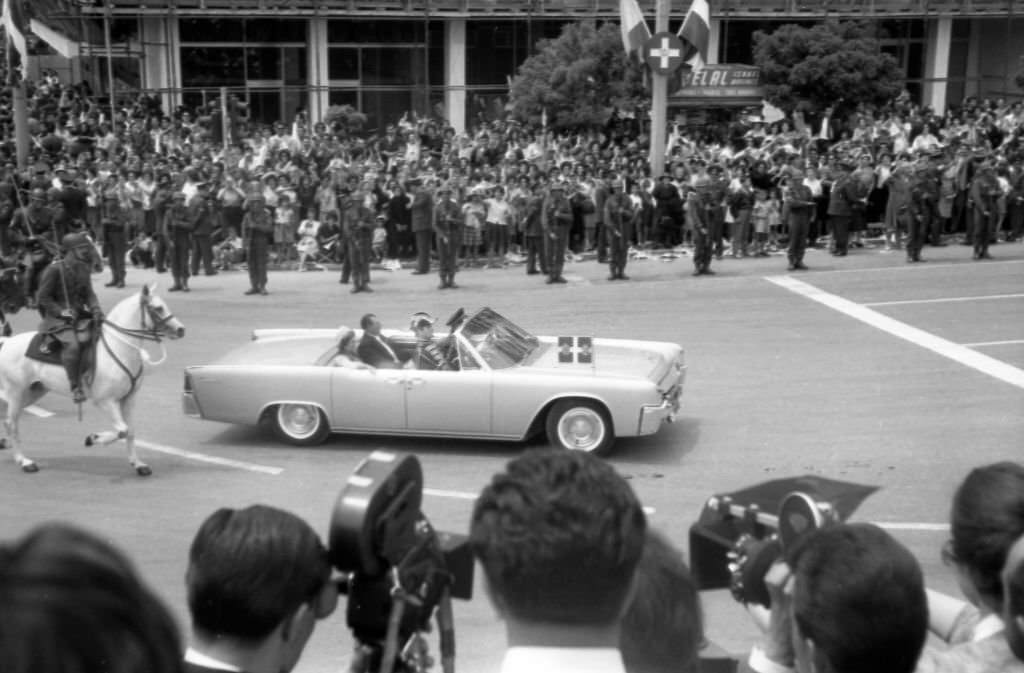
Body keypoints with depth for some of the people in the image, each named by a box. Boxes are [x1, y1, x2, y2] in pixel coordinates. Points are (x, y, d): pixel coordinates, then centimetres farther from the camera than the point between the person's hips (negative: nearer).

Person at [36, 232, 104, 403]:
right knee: (72, 344, -31)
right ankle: (75, 387, -24)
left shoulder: (83, 269, 11)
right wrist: (61, 311, -19)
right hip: (57, 319, -7)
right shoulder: (54, 270, -9)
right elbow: (43, 298, -6)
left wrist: (95, 309, -10)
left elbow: (89, 293, 11)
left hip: (80, 316, 7)